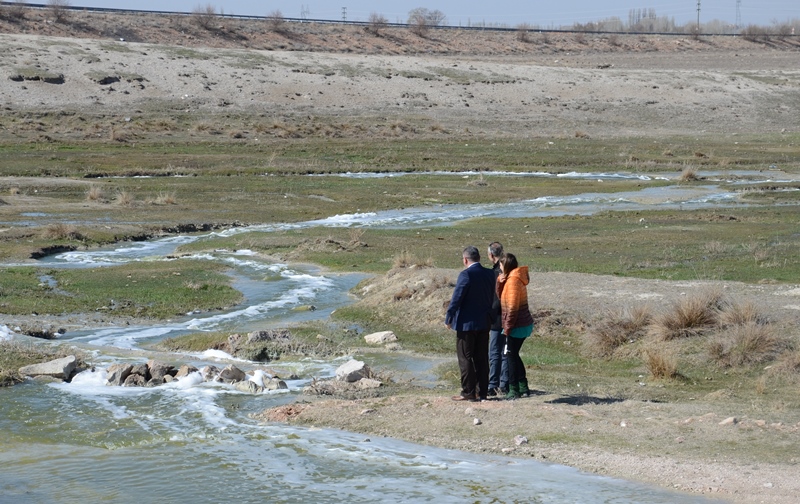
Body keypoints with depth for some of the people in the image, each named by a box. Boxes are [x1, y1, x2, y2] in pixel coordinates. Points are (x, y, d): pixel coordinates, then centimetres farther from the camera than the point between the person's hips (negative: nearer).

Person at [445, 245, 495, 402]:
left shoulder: (466, 274, -16)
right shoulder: (489, 274, 4)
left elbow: (456, 298, -16)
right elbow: (493, 297, 11)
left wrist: (448, 319, -7)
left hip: (467, 324, -6)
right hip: (484, 323, 7)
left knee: (465, 358, 1)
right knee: (482, 358, 11)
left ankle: (468, 392, 2)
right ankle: (482, 391, 14)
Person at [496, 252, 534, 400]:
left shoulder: (513, 280, -17)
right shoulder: (517, 277, 13)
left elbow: (513, 306, -20)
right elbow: (501, 297, 12)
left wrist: (508, 327, -16)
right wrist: (500, 282, -3)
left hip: (517, 326, -10)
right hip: (524, 324, 10)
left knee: (512, 356, -2)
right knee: (514, 356, 18)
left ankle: (513, 390, 3)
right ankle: (523, 387, 23)